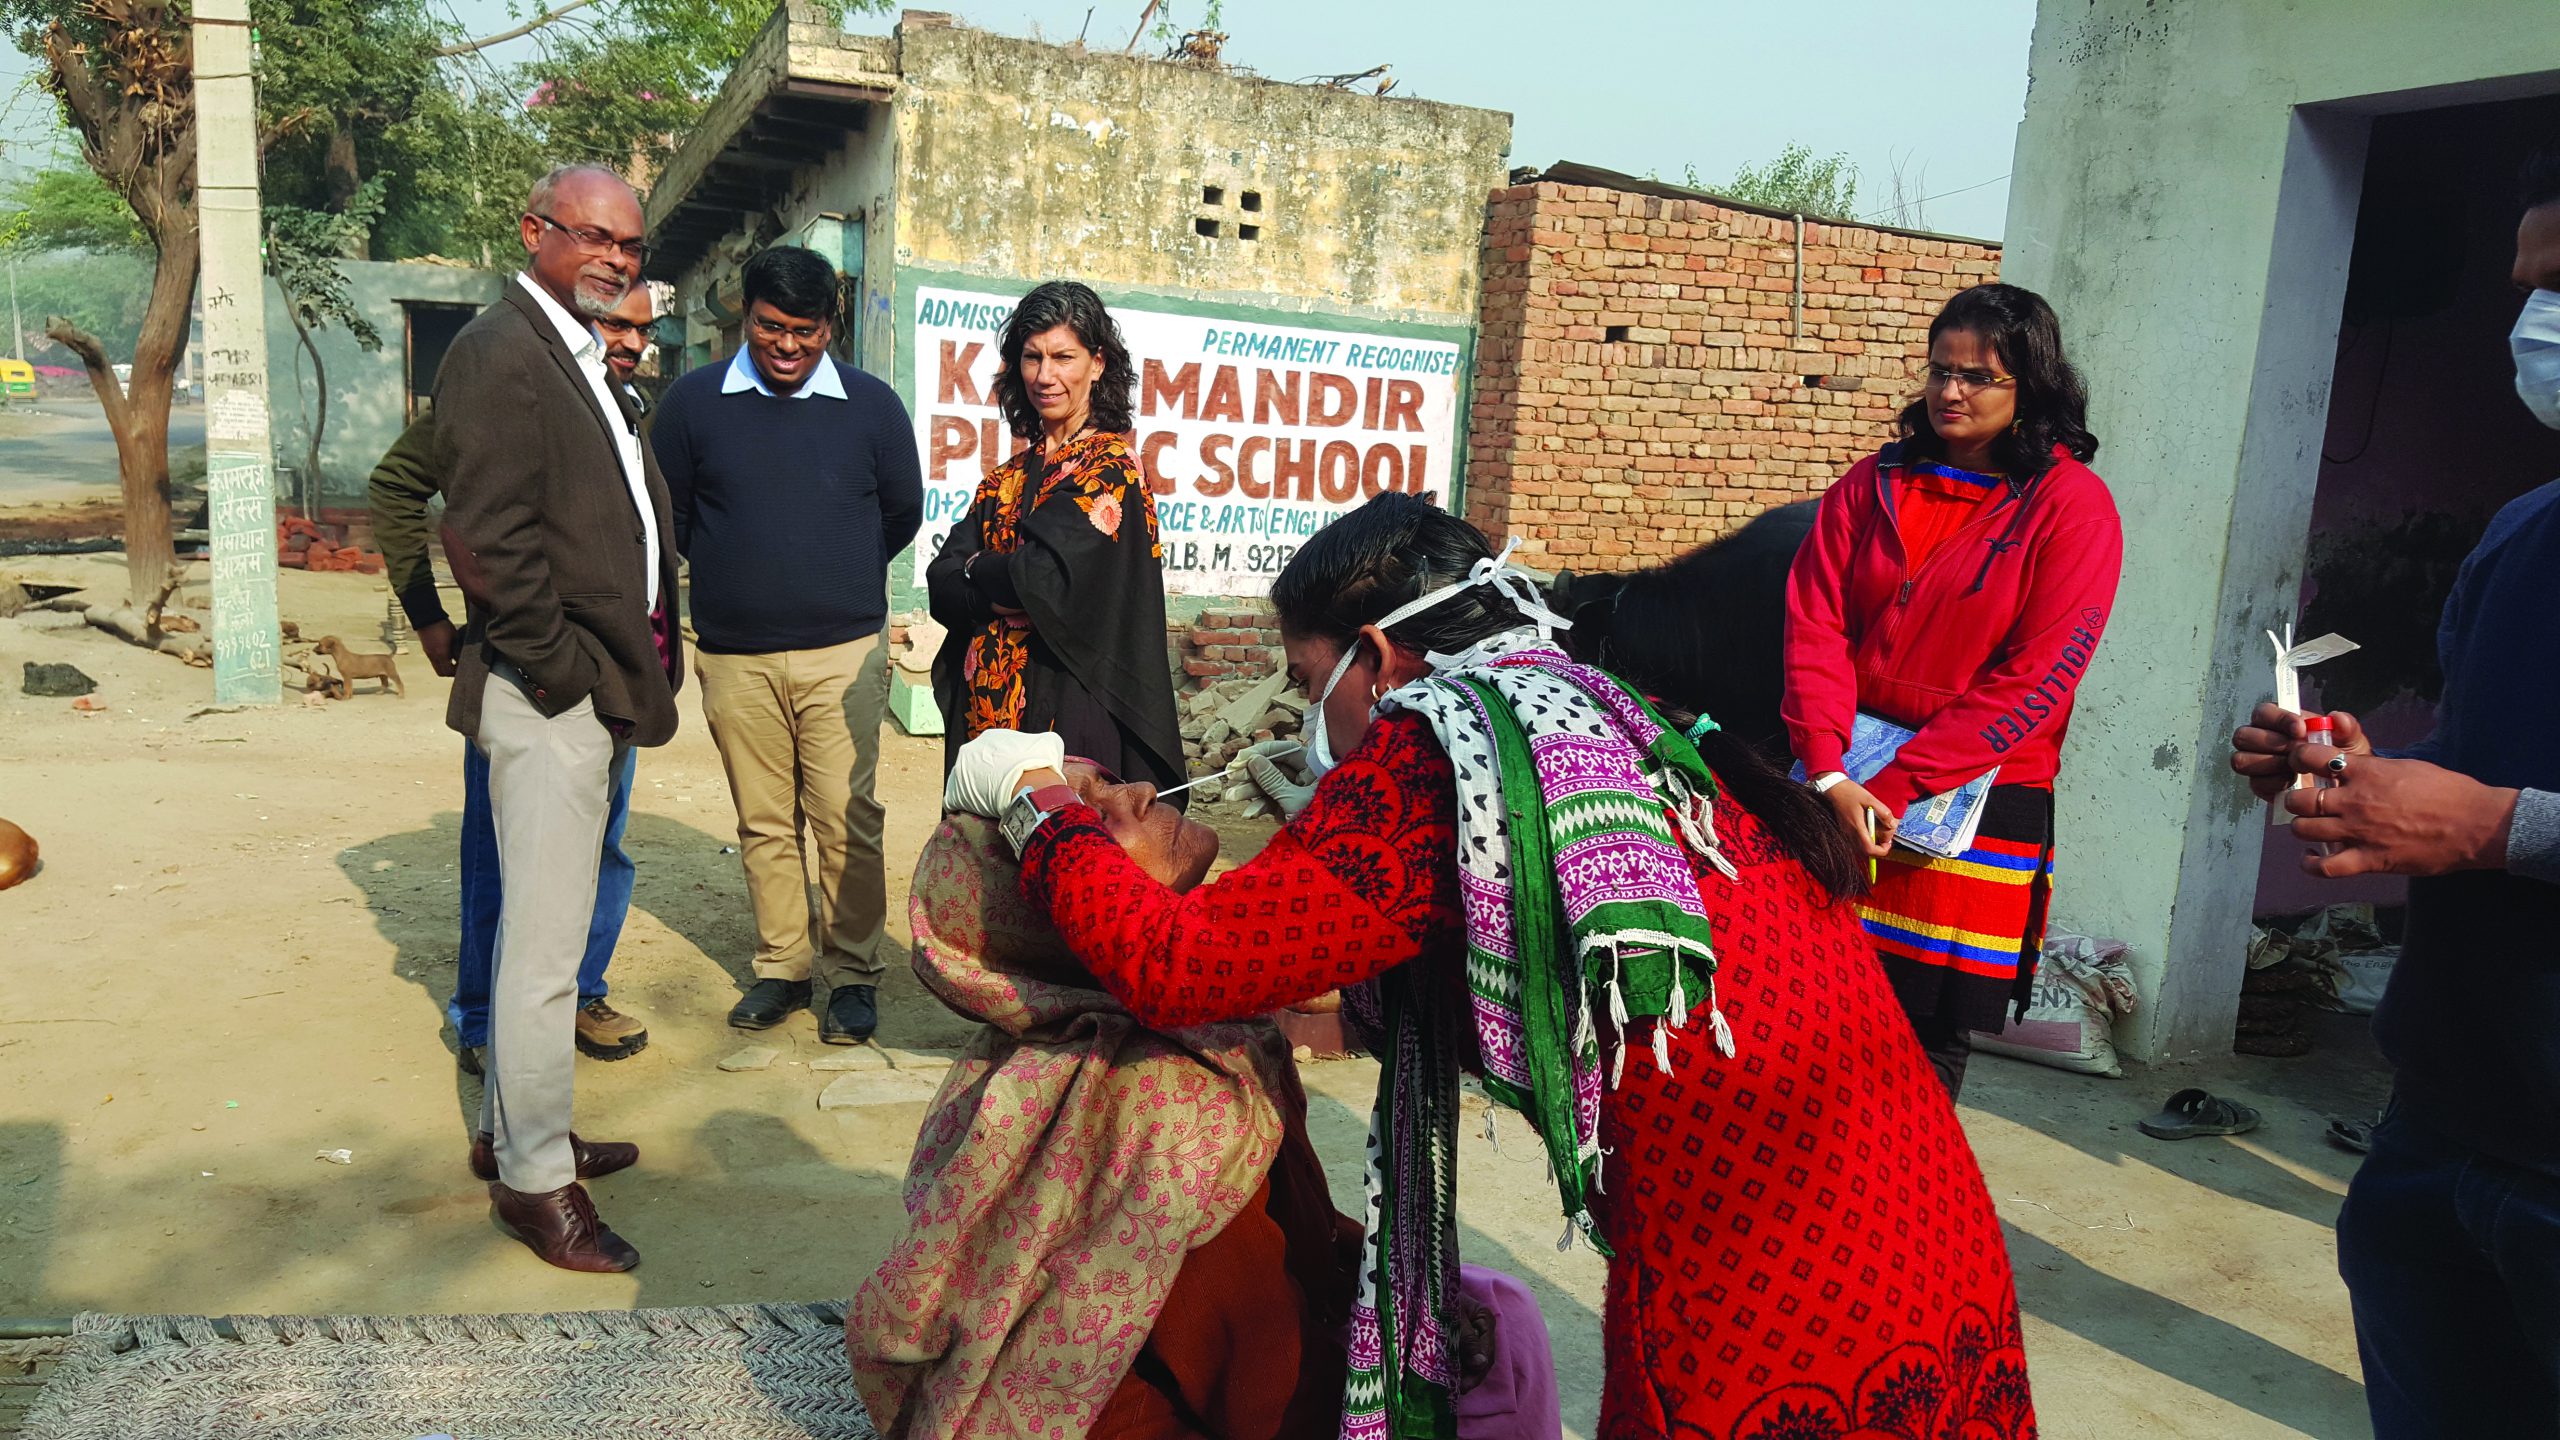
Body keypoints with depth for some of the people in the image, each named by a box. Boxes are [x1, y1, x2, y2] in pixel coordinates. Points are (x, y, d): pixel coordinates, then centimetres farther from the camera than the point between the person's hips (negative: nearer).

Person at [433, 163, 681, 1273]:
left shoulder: (583, 358, 17)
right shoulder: (498, 352, -13)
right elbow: (490, 538, -19)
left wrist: (638, 666, 14)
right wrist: (561, 673, -16)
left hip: (597, 691, 10)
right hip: (548, 695, -10)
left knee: (545, 928, 18)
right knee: (545, 944, -2)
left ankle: (514, 1131, 32)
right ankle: (535, 1179, 11)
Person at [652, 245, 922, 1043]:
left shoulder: (872, 405, 2)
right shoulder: (694, 401, 3)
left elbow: (902, 514, 14)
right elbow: (668, 516, 13)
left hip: (843, 653, -1)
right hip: (732, 656, 2)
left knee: (846, 821, -2)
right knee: (764, 822, 8)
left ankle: (853, 974, 10)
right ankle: (781, 966, 21)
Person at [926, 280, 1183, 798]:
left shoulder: (1111, 468, -6)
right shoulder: (1008, 478, 14)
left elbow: (1050, 579, -16)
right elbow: (941, 582, 5)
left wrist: (979, 571, 1)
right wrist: (1009, 583, -13)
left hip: (1066, 709, -6)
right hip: (985, 706, 6)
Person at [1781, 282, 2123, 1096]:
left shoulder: (2071, 504, -4)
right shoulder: (1874, 483, 8)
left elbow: (2035, 680, -11)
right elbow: (1815, 625, 0)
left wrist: (1898, 784, -15)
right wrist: (1830, 773, -14)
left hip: (1976, 802, -3)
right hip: (1841, 788, 3)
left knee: (1929, 1038, 2)